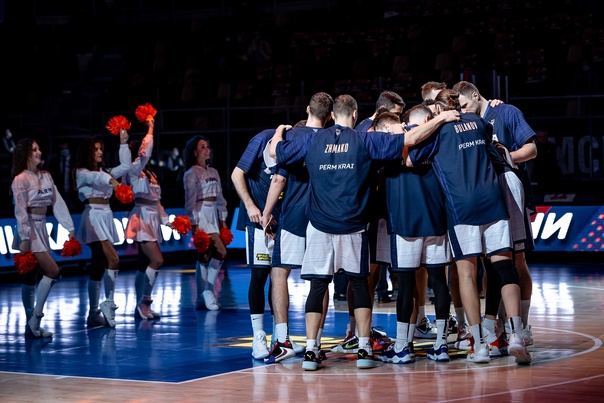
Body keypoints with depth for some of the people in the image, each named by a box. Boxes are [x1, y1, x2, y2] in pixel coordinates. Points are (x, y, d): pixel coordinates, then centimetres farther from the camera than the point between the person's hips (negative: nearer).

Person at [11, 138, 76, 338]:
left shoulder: (46, 176, 12)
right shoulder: (20, 179, -8)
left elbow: (58, 203, 10)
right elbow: (20, 210, -14)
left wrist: (70, 229, 6)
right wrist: (24, 239, -19)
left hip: (42, 228, 7)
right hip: (29, 230, -7)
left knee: (31, 278, 7)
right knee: (52, 270, -14)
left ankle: (31, 326, 9)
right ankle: (36, 316, -8)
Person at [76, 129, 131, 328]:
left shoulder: (105, 171, 19)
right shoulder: (82, 173, -2)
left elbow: (126, 166, 20)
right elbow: (95, 178, -24)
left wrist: (123, 144, 15)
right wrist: (110, 180, -44)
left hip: (106, 216, 8)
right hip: (93, 216, -7)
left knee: (99, 267, 5)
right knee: (113, 259, -22)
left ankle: (94, 314, 6)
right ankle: (109, 302, -13)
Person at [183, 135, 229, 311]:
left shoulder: (213, 172, 16)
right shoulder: (191, 174, -5)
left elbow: (220, 198, 17)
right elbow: (190, 201, -9)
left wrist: (223, 220, 12)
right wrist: (194, 225, -15)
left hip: (213, 216, 7)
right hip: (201, 216, -7)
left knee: (204, 257, 7)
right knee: (220, 252, -16)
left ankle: (201, 300, 8)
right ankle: (209, 291, -7)